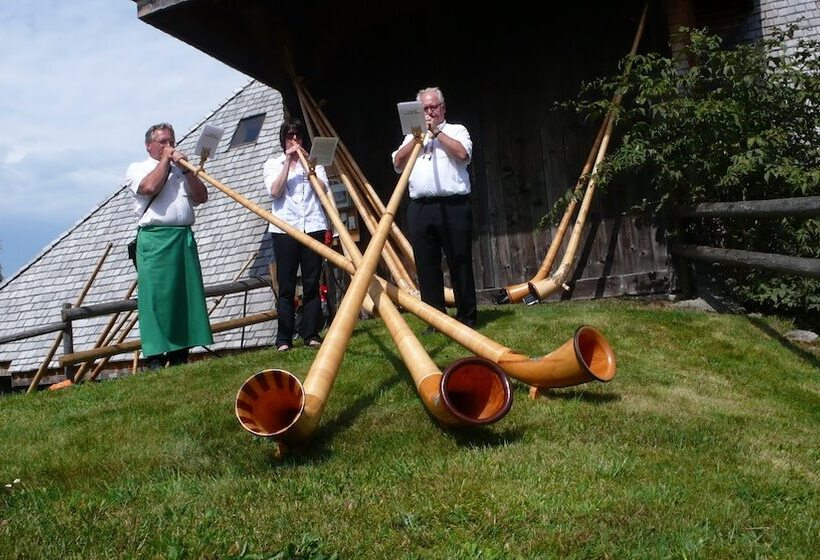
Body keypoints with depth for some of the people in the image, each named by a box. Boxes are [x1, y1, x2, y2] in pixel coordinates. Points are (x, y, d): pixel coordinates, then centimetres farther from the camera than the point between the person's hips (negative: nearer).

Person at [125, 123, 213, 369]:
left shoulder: (182, 170, 24)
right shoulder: (137, 168, 11)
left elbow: (201, 196, 9)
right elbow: (150, 187, -12)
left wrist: (185, 168, -1)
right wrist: (165, 160, 0)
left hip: (184, 238, 5)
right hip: (155, 239, -5)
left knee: (186, 293, 2)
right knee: (155, 295, -8)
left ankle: (180, 354, 7)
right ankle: (155, 357, -7)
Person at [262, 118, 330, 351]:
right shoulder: (273, 163, 13)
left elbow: (323, 190, 1)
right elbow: (274, 191, -5)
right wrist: (288, 162, -6)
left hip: (313, 226, 1)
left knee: (312, 283, 0)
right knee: (286, 286, -3)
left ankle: (311, 334, 4)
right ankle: (284, 338, -1)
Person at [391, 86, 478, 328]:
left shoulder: (456, 130, 13)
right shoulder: (412, 137, 23)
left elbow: (463, 154, -7)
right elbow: (398, 163, 9)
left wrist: (437, 132, -2)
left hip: (453, 206, -3)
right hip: (420, 209, 3)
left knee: (460, 263, -2)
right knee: (427, 267, 1)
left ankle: (467, 318, 6)